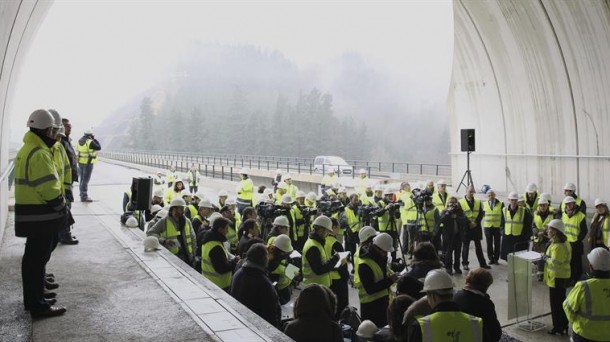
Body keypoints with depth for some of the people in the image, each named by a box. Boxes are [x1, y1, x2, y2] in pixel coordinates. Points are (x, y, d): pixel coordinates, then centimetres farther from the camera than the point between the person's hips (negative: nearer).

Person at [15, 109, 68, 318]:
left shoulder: (26, 150, 14)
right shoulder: (39, 154, -20)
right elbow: (48, 188, -24)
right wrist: (61, 206, -7)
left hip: (29, 214, 10)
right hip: (41, 216, -10)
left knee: (33, 259, 19)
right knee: (37, 260, -2)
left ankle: (33, 299, 31)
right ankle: (38, 306, 8)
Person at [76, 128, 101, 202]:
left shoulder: (80, 141, 5)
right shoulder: (90, 142, -18)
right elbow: (99, 147, -13)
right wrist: (95, 140, -3)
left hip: (80, 162, 8)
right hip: (88, 163, -8)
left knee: (82, 179, 17)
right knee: (85, 180, -5)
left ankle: (82, 194, 29)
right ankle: (84, 196, -4)